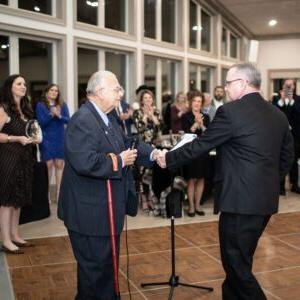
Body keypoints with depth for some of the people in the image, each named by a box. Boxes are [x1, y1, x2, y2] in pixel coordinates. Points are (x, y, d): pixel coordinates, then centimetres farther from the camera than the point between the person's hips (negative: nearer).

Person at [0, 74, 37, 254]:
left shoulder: (25, 109, 14)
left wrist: (33, 138, 5)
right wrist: (17, 139, -22)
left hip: (23, 158, 8)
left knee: (18, 198, 12)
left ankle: (15, 235, 21)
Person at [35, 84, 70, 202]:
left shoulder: (62, 105, 7)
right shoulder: (40, 105, 0)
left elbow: (68, 120, -1)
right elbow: (40, 122, -8)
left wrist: (59, 116, -20)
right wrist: (51, 114, -22)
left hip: (60, 139, 3)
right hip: (47, 140, -3)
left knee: (59, 165, 3)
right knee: (48, 165, -2)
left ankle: (59, 192, 10)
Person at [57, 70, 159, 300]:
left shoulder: (106, 118, 11)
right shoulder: (83, 120, -23)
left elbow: (127, 143, 13)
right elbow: (85, 162, -34)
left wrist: (153, 154, -2)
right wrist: (119, 161, -21)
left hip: (105, 208, 11)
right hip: (91, 212, -10)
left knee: (105, 263, 24)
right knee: (95, 267, 5)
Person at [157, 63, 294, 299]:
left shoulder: (230, 111, -13)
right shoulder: (278, 114, 9)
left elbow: (200, 146, -9)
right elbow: (288, 156, 14)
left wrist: (169, 158, 5)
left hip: (241, 200, -8)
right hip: (267, 199, 8)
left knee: (237, 264, 3)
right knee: (239, 260, 21)